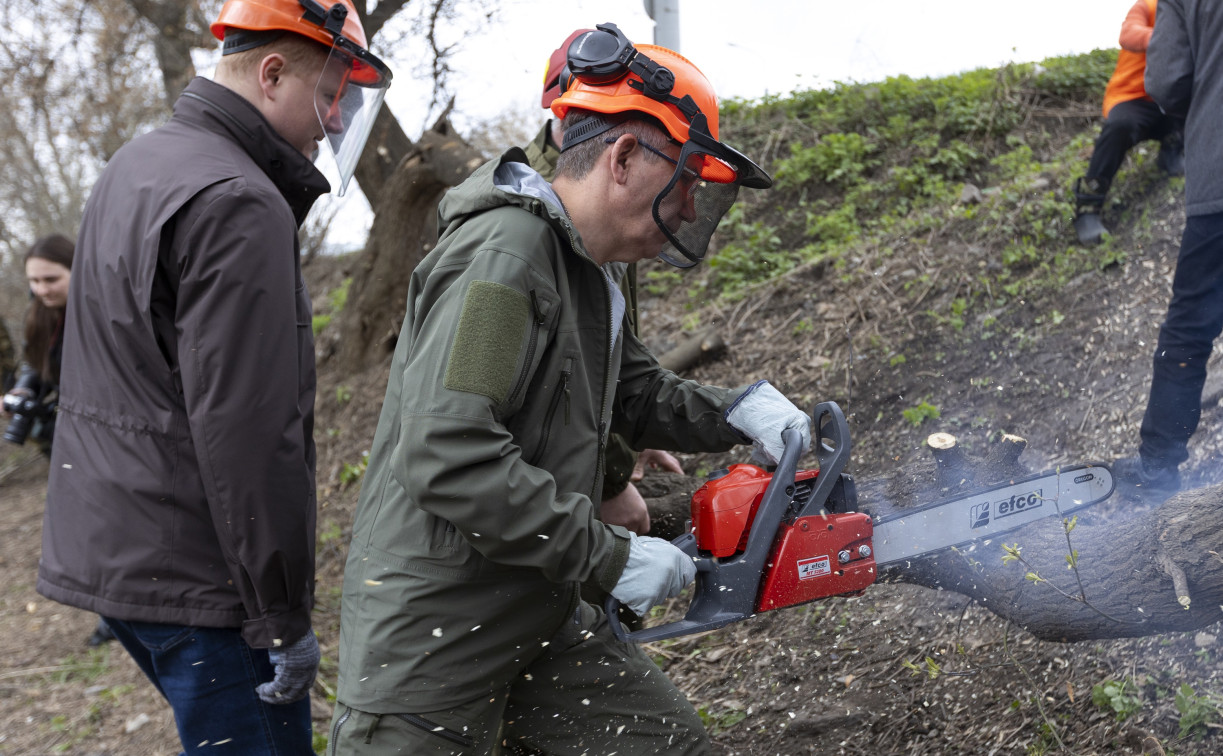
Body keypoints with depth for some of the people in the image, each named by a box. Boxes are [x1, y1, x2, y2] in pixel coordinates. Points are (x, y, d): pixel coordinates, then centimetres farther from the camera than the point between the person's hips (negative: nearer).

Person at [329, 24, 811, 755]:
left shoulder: (588, 274, 8)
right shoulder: (503, 257, -23)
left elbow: (636, 391, 22)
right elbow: (447, 455, -31)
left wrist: (738, 410, 2)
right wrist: (611, 555, -24)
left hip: (544, 616, 9)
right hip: (431, 636, -9)